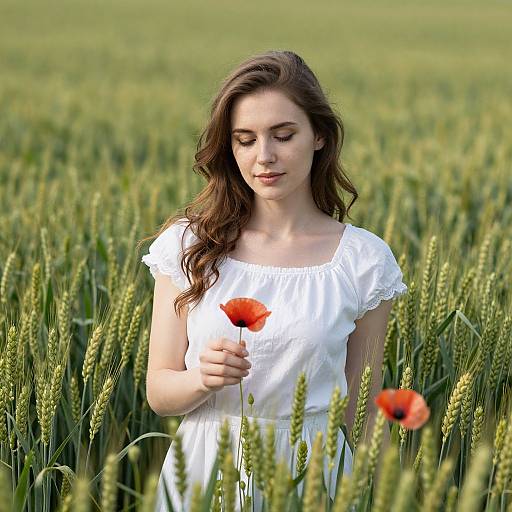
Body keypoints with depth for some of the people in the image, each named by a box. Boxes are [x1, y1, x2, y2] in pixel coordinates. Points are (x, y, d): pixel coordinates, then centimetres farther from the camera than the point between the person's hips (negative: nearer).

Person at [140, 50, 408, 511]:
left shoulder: (364, 260, -5)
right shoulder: (187, 245, -4)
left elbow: (363, 412, 1)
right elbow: (159, 393, 0)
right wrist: (203, 378, -20)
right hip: (203, 468, 1)